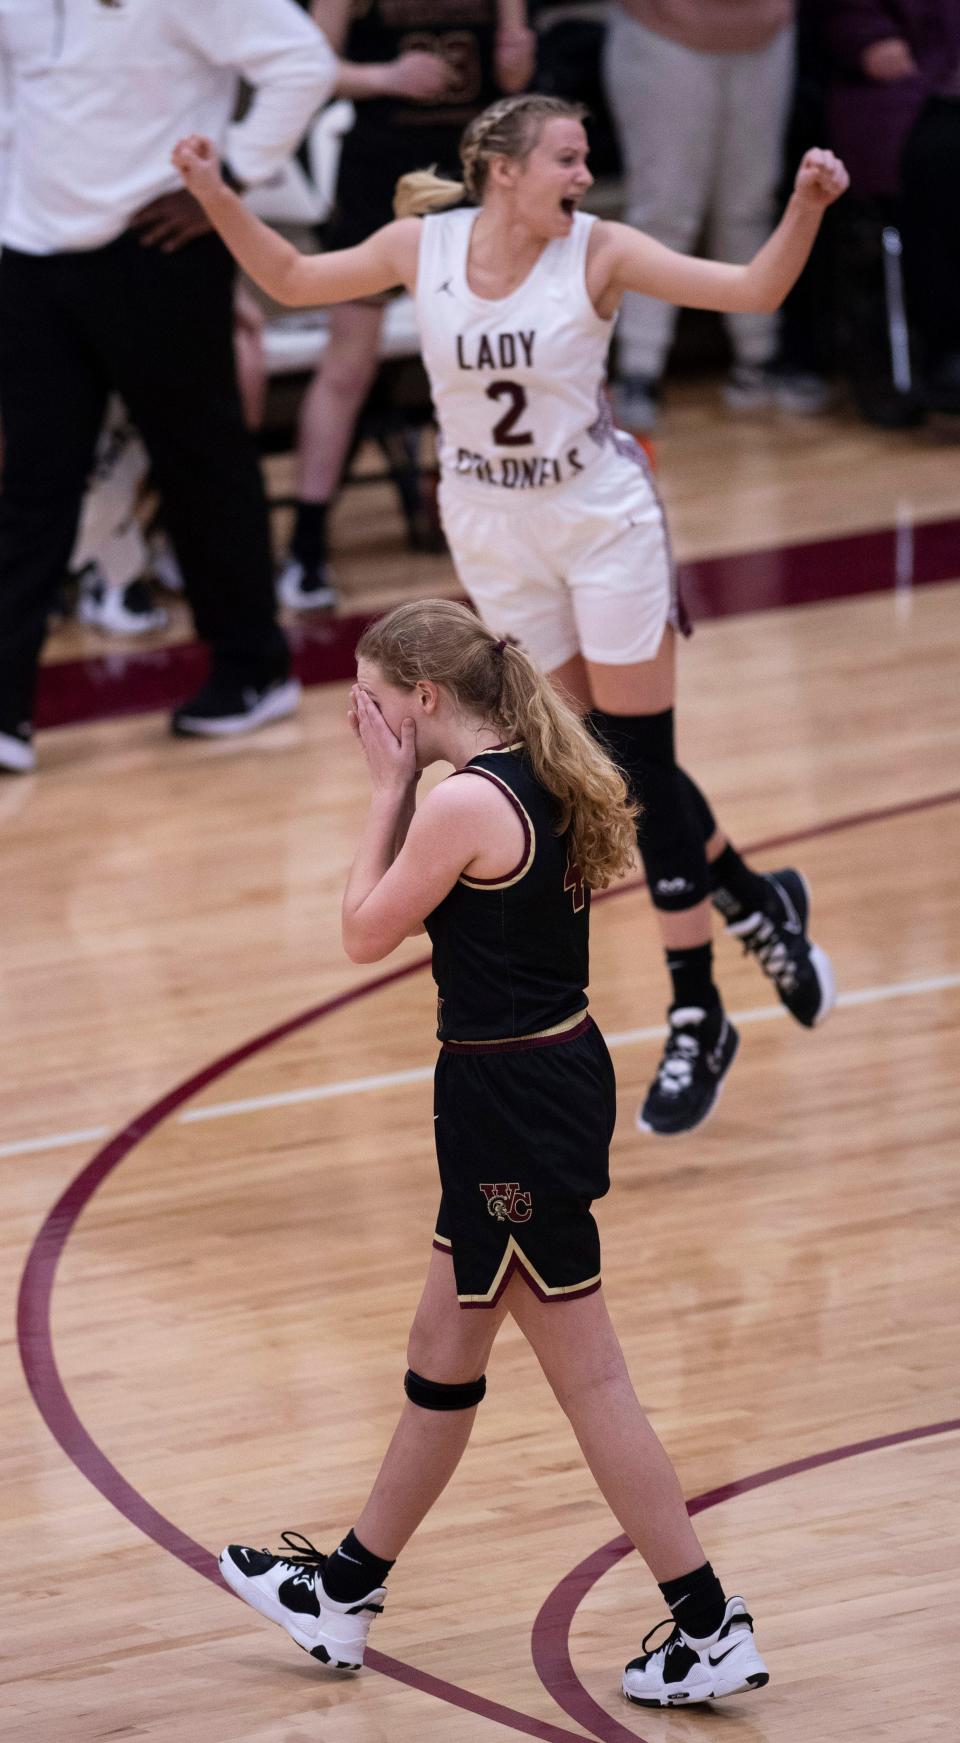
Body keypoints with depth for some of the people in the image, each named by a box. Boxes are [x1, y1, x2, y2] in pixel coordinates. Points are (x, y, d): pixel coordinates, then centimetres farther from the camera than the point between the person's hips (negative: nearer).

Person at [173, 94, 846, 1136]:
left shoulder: (597, 252, -14)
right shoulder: (422, 246, -7)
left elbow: (755, 288, -19)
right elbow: (292, 281, 8)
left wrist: (805, 205, -35)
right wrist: (215, 196, -4)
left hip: (603, 522, -3)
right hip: (493, 536, 3)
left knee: (640, 768, -3)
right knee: (613, 763, 8)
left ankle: (697, 1025, 7)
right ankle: (758, 909, 31)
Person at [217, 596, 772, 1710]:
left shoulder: (466, 802, -21)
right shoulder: (541, 780, 7)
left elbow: (365, 932, -10)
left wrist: (389, 788, -5)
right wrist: (402, 789, 6)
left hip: (513, 1110, -10)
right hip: (558, 1076, 10)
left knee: (588, 1380, -1)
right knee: (444, 1355, 22)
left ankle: (710, 1628, 5)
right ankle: (346, 1592, 37)